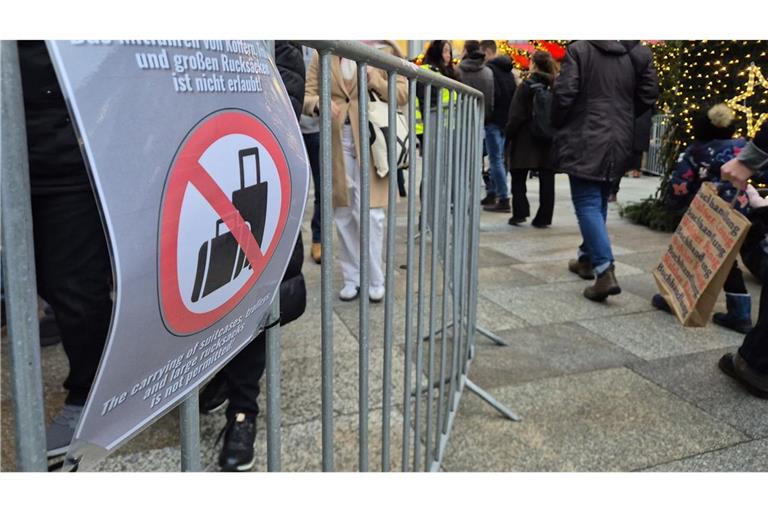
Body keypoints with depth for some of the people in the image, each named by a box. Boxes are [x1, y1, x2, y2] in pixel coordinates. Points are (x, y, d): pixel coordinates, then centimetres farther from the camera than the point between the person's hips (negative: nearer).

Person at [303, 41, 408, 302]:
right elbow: (305, 96, 4)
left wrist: (374, 78, -16)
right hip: (336, 140, 3)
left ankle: (375, 280, 9)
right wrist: (318, 103, -19)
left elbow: (403, 94, 1)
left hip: (370, 139, -3)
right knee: (342, 212, 7)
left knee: (369, 211, -5)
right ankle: (352, 278, 18)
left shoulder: (383, 50, 4)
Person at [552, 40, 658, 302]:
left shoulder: (579, 49, -9)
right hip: (618, 141, 5)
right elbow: (649, 94, 7)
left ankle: (605, 272, -17)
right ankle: (587, 258, 32)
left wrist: (558, 124, 3)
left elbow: (564, 93, -14)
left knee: (587, 203, -5)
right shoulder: (636, 54, 4)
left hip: (585, 141, -5)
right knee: (599, 202, 19)